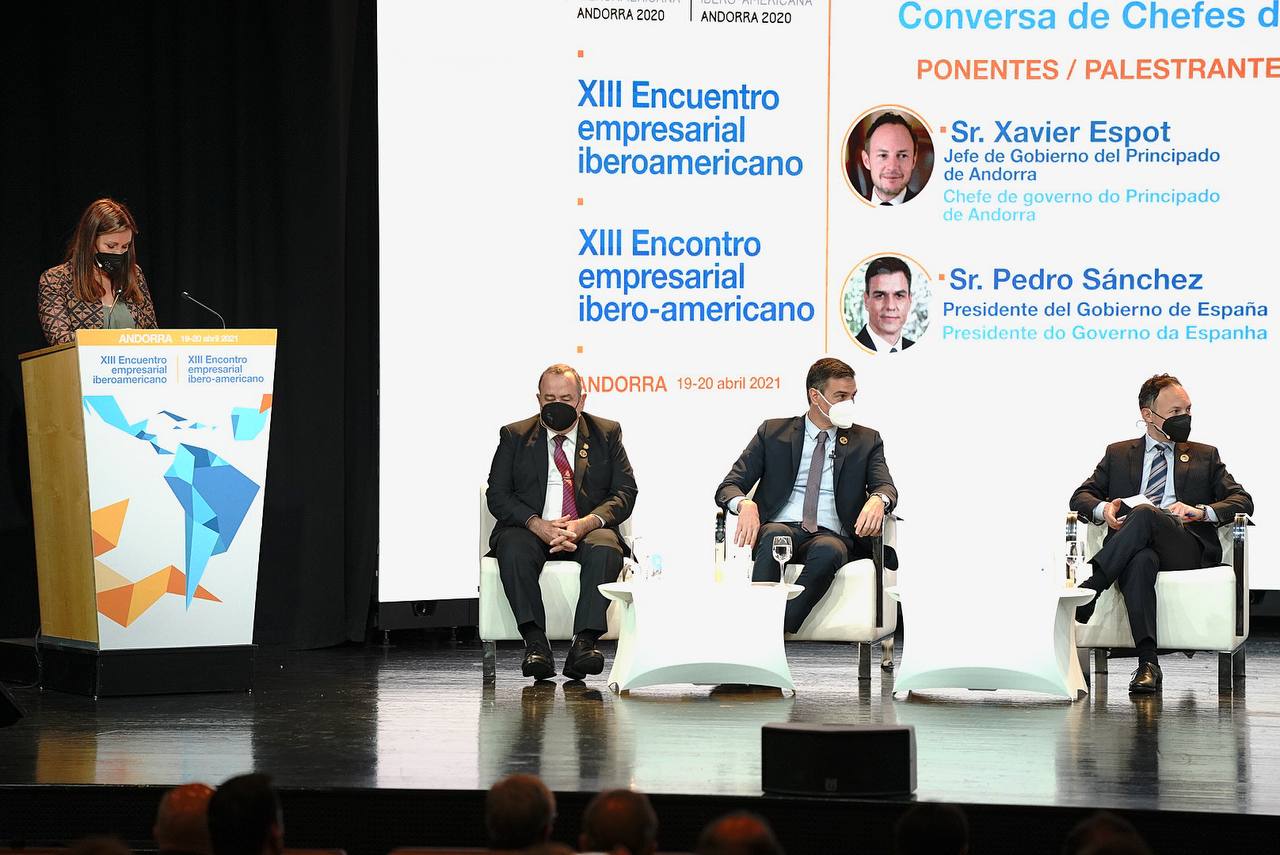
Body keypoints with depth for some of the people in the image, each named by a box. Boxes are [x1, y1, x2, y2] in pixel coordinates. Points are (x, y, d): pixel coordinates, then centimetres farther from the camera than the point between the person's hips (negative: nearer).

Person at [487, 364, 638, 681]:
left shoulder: (607, 434, 12)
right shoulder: (514, 436, 11)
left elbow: (625, 493, 4)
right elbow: (498, 496, 3)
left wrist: (587, 523, -16)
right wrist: (537, 525, -17)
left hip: (587, 532, 0)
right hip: (531, 530, 0)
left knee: (605, 548, -35)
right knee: (514, 548, -34)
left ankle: (584, 643, -42)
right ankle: (535, 644, -39)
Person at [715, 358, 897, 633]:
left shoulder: (866, 441, 19)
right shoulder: (773, 432, 16)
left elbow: (886, 487, 3)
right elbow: (728, 487, 9)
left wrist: (877, 500, -25)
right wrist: (745, 505, -17)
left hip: (830, 536, 0)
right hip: (781, 528, 0)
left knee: (828, 550, -38)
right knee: (773, 536, -38)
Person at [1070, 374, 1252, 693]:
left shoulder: (1205, 456, 27)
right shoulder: (1118, 454, 27)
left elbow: (1242, 500, 16)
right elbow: (1081, 496, 19)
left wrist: (1201, 511, -6)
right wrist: (1102, 509, -6)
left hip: (1187, 545, 0)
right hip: (1132, 547, 0)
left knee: (1144, 514, -35)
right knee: (1141, 561, -40)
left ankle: (1088, 590, -44)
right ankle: (1148, 663, -52)